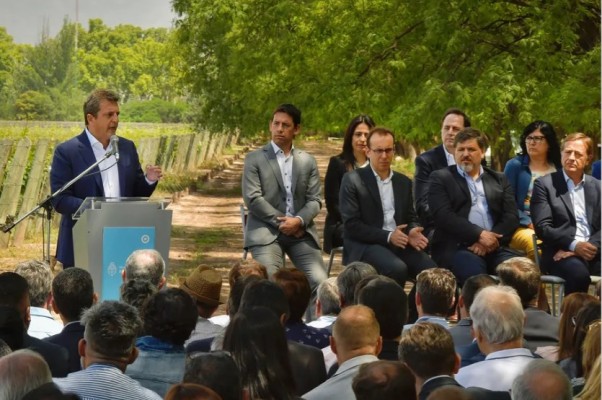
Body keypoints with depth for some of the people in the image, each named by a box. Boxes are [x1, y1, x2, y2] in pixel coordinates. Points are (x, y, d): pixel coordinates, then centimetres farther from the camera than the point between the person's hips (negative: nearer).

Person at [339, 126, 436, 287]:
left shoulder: (404, 182, 17)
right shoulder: (352, 180, -1)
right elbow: (352, 224, -8)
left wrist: (412, 232, -7)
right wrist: (388, 236, -16)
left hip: (399, 243, 5)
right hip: (366, 245, -5)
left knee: (432, 271, -23)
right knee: (397, 269, -34)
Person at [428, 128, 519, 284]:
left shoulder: (499, 179, 21)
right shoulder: (441, 178, 10)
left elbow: (511, 216, 10)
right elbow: (443, 216, -4)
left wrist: (492, 240, -9)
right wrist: (479, 235, -15)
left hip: (494, 246, 4)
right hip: (455, 248, -3)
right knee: (475, 273, -35)